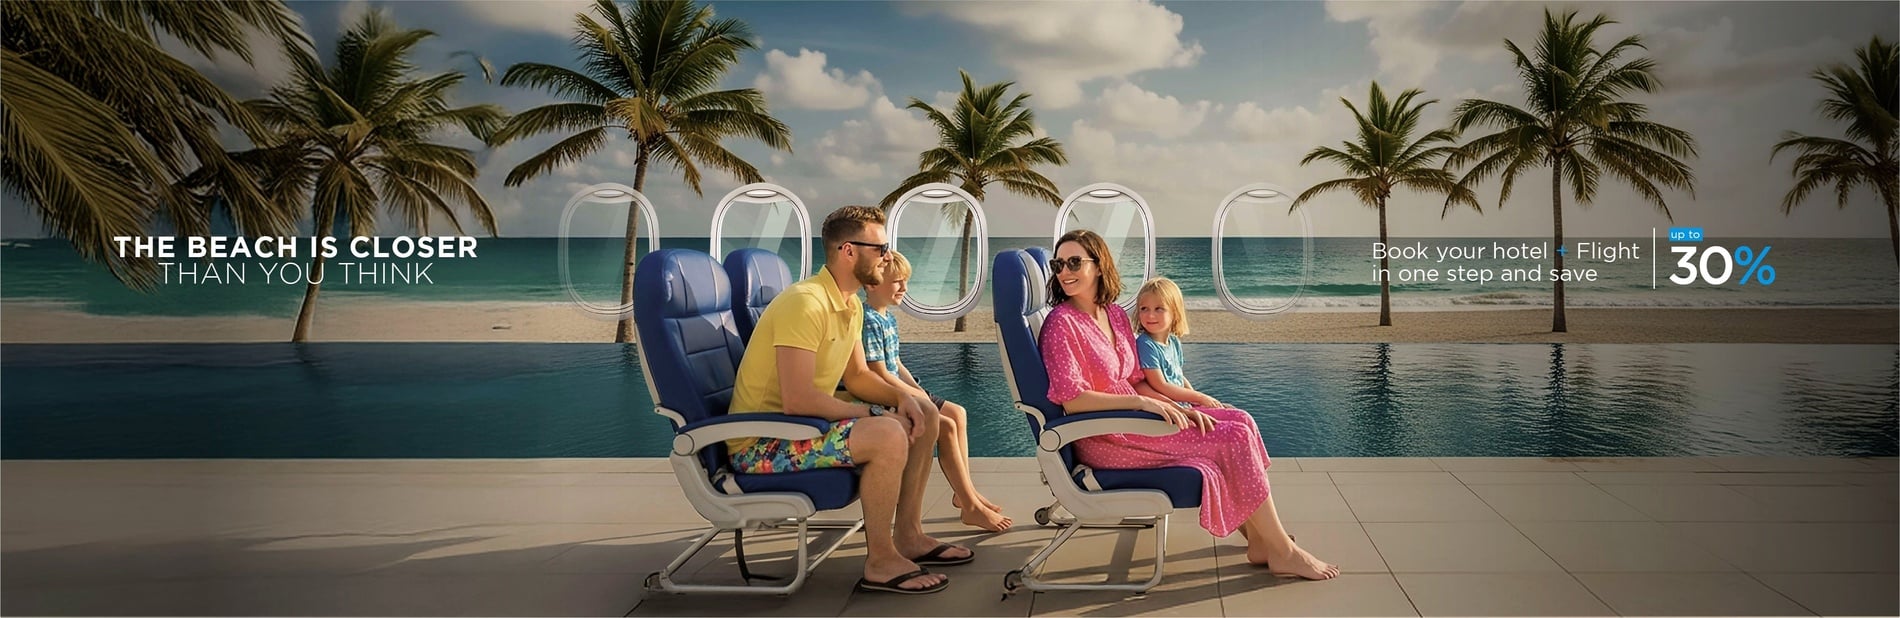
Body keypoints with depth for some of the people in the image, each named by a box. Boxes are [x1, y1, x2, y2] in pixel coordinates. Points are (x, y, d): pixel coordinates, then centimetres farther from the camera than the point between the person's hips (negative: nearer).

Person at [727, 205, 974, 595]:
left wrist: (901, 398, -5)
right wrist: (872, 413, -18)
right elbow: (797, 400, -30)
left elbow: (858, 377, 15)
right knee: (888, 436, -30)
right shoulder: (806, 303, -23)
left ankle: (908, 536, 17)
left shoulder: (850, 305, 8)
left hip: (804, 424, 10)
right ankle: (881, 563, -14)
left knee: (923, 415, 10)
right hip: (762, 443, -10)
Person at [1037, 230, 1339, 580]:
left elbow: (1136, 382, 13)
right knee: (1233, 438, -12)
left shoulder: (1115, 315, 10)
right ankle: (1282, 552, -1)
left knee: (1239, 421, -2)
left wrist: (1176, 407, -4)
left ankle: (1259, 538, 1)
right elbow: (1071, 400, -21)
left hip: (1127, 420, 8)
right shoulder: (1061, 324, -14)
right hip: (1104, 440, -8)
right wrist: (1142, 402, -23)